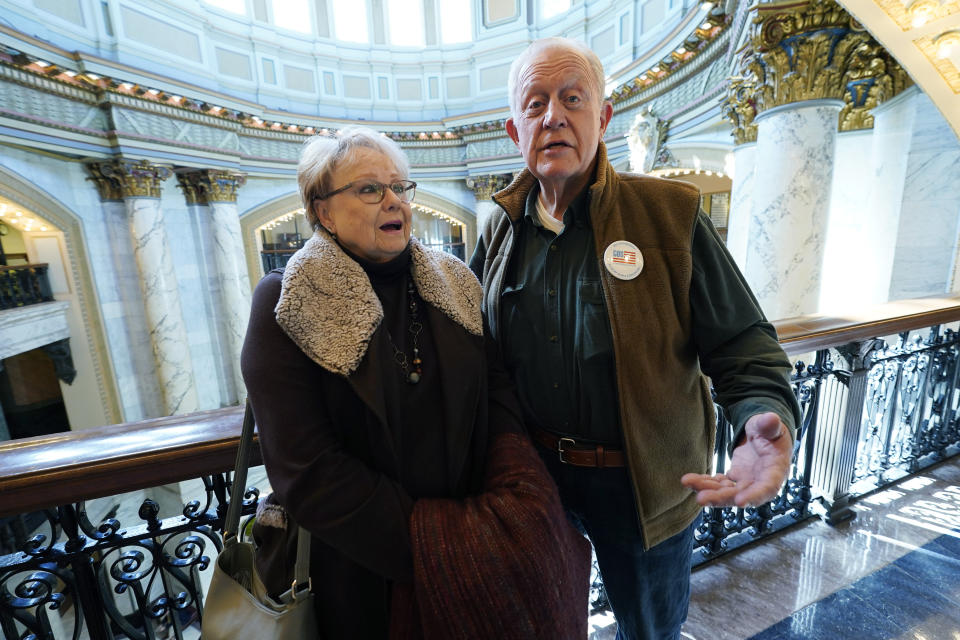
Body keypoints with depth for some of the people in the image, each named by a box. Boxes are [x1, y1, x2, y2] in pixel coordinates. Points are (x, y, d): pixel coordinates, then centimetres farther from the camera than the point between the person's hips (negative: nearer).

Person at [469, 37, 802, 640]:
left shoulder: (671, 212, -14)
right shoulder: (501, 227, -2)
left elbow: (743, 344, -11)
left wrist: (765, 416, -31)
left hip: (644, 483, -2)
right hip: (532, 472, 3)